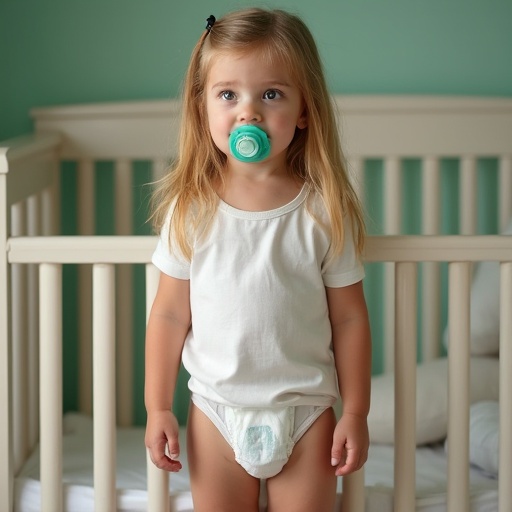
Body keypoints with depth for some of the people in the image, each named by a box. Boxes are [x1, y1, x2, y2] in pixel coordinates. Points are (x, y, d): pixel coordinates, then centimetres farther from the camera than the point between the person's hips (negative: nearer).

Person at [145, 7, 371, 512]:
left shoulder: (324, 211, -9)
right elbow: (170, 314, 0)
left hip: (305, 412, -1)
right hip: (216, 410, 1)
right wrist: (157, 408, 1)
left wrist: (355, 413, -2)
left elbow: (348, 317, -3)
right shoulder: (191, 210, -6)